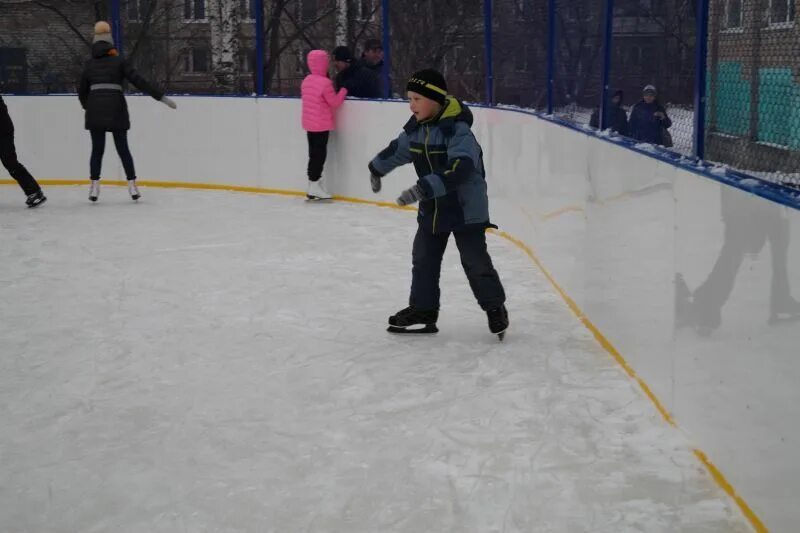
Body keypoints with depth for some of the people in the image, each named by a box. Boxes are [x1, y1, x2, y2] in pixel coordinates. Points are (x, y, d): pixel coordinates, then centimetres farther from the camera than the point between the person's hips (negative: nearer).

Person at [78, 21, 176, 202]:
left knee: (97, 149, 9)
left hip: (95, 109, 1)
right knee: (123, 148, 7)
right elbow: (140, 82, -3)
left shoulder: (89, 64, 11)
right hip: (116, 109, -1)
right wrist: (162, 97, -3)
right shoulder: (118, 62, 4)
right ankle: (132, 186, 5)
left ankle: (94, 186, 0)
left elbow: (82, 90, 15)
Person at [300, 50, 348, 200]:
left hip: (309, 124, 8)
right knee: (319, 154, -2)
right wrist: (343, 91, 2)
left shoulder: (306, 80, 7)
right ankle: (314, 186, -1)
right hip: (322, 125, -8)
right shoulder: (325, 83, -18)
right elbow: (335, 102, -14)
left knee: (314, 153, 13)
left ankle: (312, 185, 18)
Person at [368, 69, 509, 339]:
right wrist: (377, 168, 37)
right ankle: (423, 310, 21)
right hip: (431, 208, 7)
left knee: (475, 261, 0)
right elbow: (399, 149, 21)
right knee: (424, 259, 9)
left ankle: (495, 309, 17)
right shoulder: (416, 127, 0)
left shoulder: (458, 130, -25)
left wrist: (424, 188, -46)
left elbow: (459, 169, -38)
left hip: (466, 207, -7)